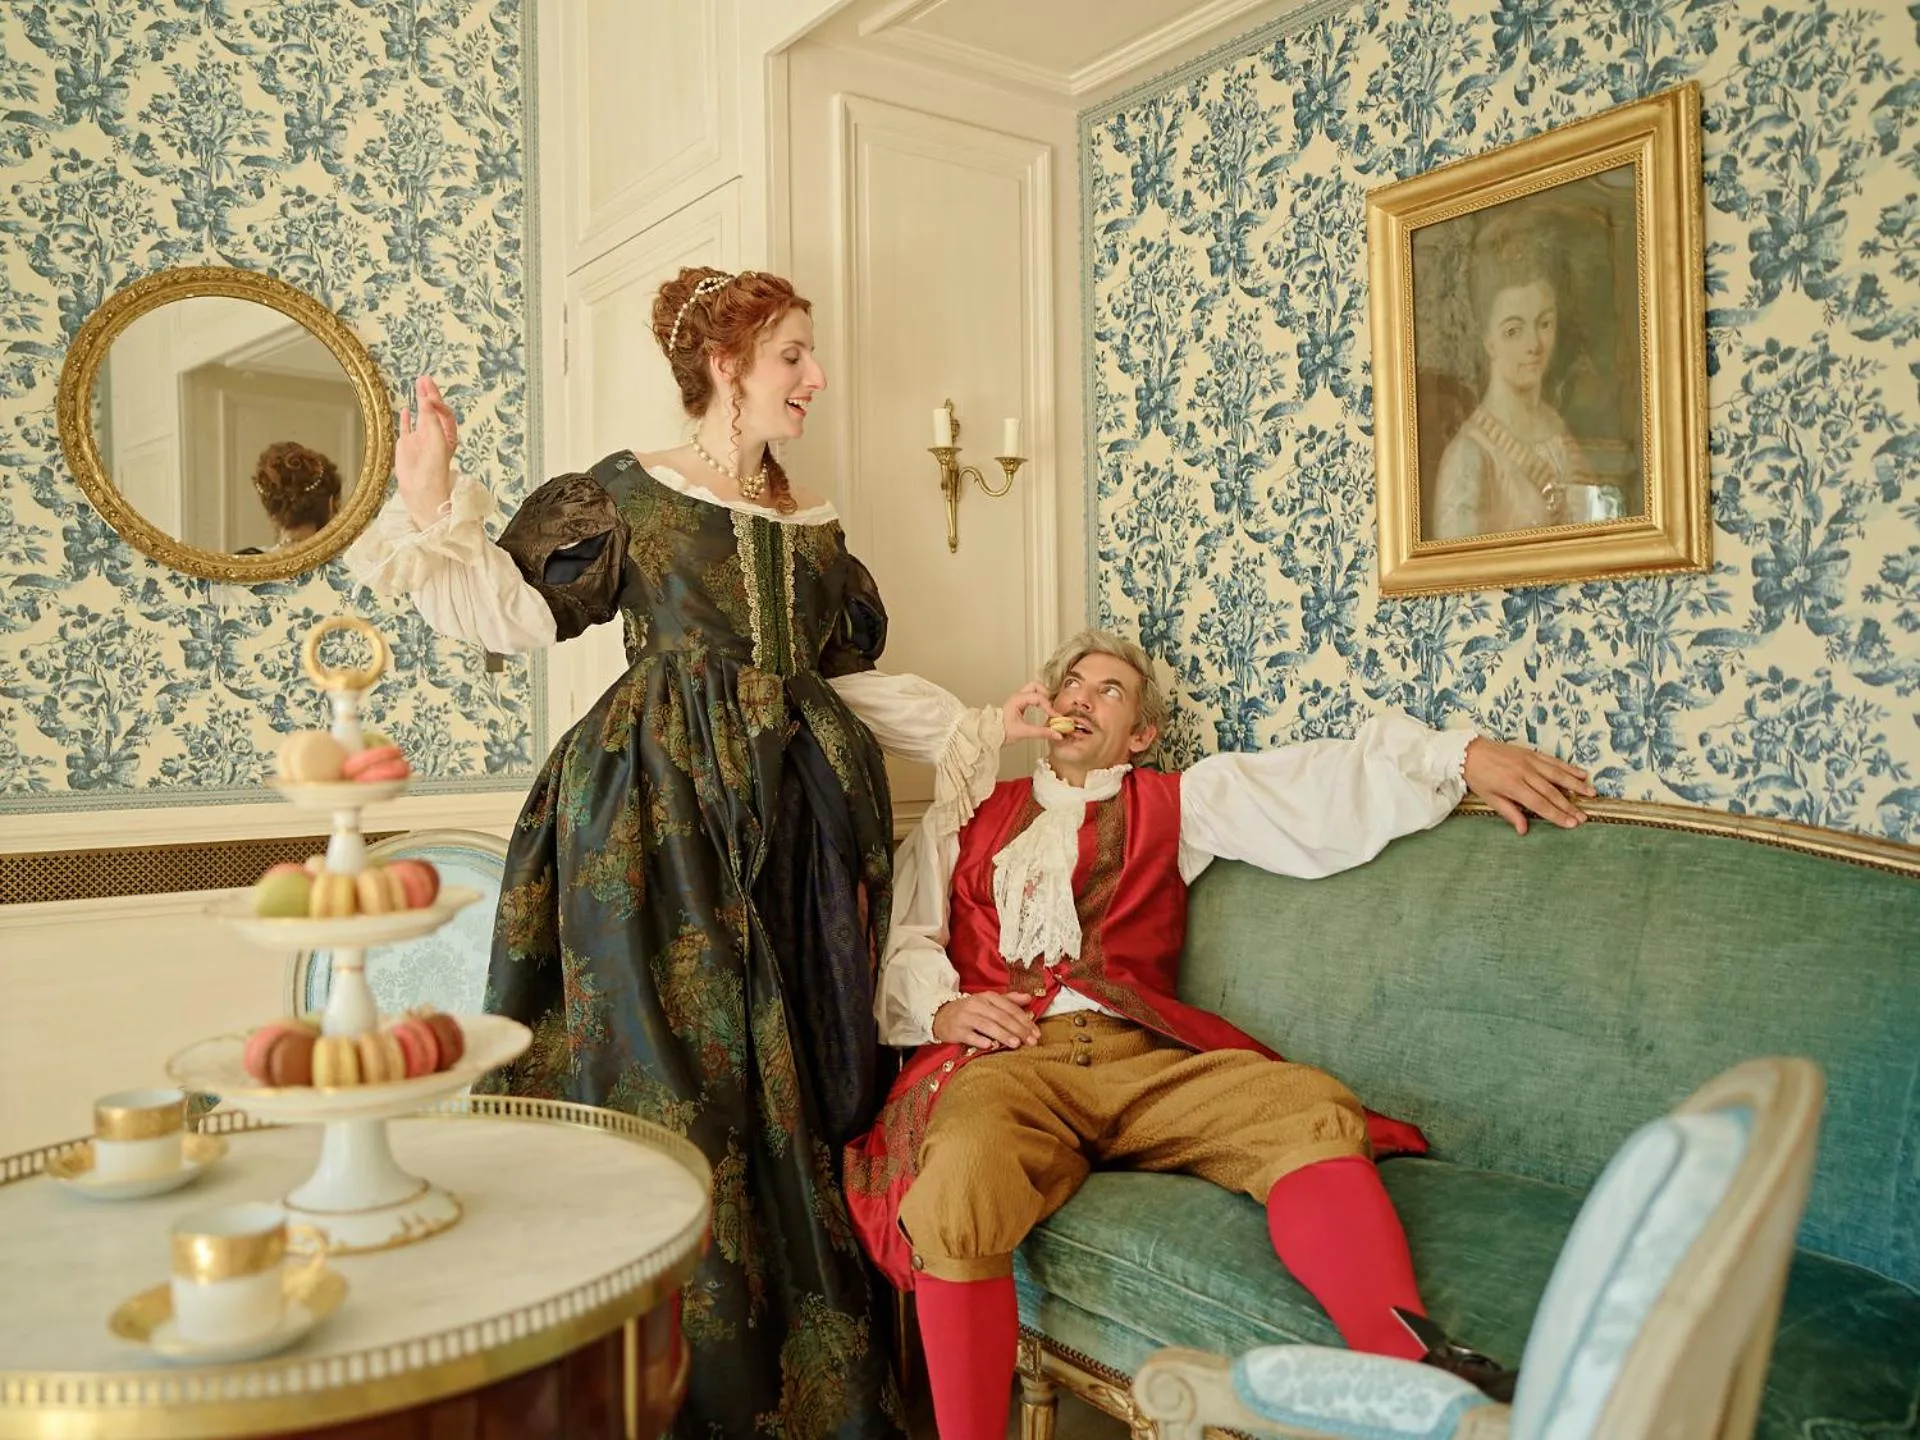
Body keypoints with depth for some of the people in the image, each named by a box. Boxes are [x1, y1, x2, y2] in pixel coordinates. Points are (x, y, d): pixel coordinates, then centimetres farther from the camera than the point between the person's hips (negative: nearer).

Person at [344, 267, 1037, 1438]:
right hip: (662, 813, -5)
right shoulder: (626, 494, 1)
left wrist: (958, 731, 19)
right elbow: (514, 613, -2)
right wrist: (434, 504, -10)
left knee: (799, 1069, 7)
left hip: (799, 813, 5)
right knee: (673, 1069, -2)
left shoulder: (810, 523, 15)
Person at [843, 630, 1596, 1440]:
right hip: (1006, 1060, -1)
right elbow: (904, 945, 18)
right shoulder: (965, 820, 26)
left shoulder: (1177, 804, 24)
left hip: (1143, 1059, 1)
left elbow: (1319, 783, 12)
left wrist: (1461, 754, 0)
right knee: (959, 1184, -35)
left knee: (1309, 1109, -28)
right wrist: (942, 1008, -4)